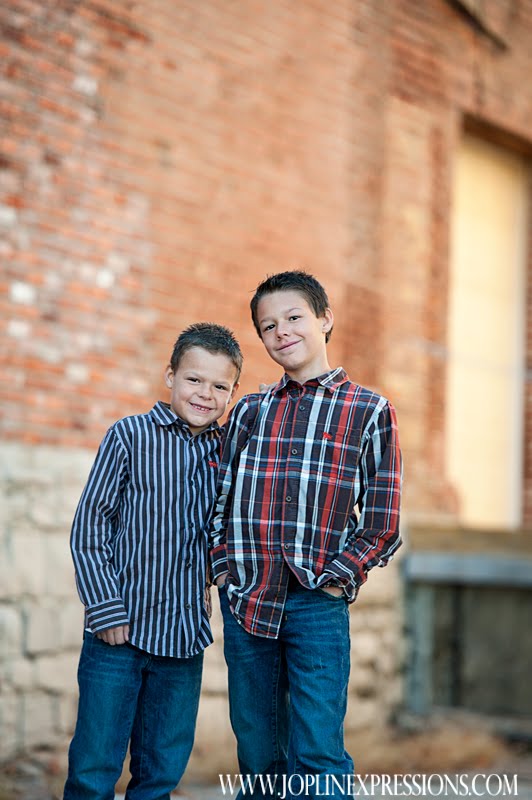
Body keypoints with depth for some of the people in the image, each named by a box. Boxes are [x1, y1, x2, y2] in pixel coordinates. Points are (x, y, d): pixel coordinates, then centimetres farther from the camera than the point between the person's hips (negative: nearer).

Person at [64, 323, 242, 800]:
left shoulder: (225, 451, 6)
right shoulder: (129, 436, -6)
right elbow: (89, 526, -7)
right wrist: (107, 610, -11)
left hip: (185, 636, 4)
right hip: (119, 633, -4)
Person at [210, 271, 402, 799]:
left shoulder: (368, 411, 2)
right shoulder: (249, 412, 13)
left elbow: (382, 518, 1)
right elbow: (221, 496, 17)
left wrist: (340, 575, -8)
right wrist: (223, 563, 5)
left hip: (316, 602, -3)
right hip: (244, 598, 4)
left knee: (317, 754, -7)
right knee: (257, 752, 11)